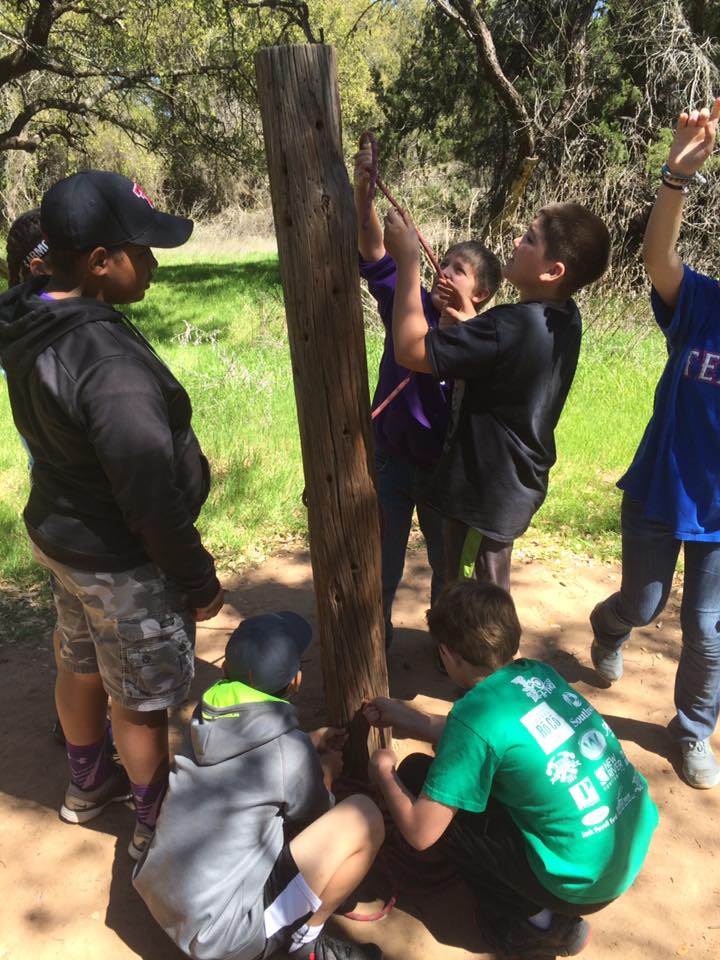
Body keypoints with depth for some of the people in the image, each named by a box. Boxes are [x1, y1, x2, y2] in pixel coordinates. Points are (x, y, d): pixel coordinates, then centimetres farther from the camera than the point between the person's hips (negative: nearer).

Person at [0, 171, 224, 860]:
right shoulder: (110, 362, -32)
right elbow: (151, 497, -29)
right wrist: (198, 580, -15)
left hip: (58, 530, 9)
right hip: (120, 561, -9)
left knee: (81, 664, 27)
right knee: (140, 699, 12)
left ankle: (88, 784, 53)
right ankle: (155, 824, 36)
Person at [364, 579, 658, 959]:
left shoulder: (474, 714, -21)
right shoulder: (538, 671, 1)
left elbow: (420, 832, -16)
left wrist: (384, 776, 4)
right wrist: (405, 718, 26)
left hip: (585, 879, -7)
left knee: (416, 775, -2)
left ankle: (536, 922, 6)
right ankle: (547, 907, 20)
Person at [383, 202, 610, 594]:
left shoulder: (513, 326, -30)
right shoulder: (564, 318, -1)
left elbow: (410, 350, -28)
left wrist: (407, 260, -22)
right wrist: (471, 321, -1)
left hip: (483, 490, -9)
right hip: (515, 484, 9)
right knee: (492, 589, 26)